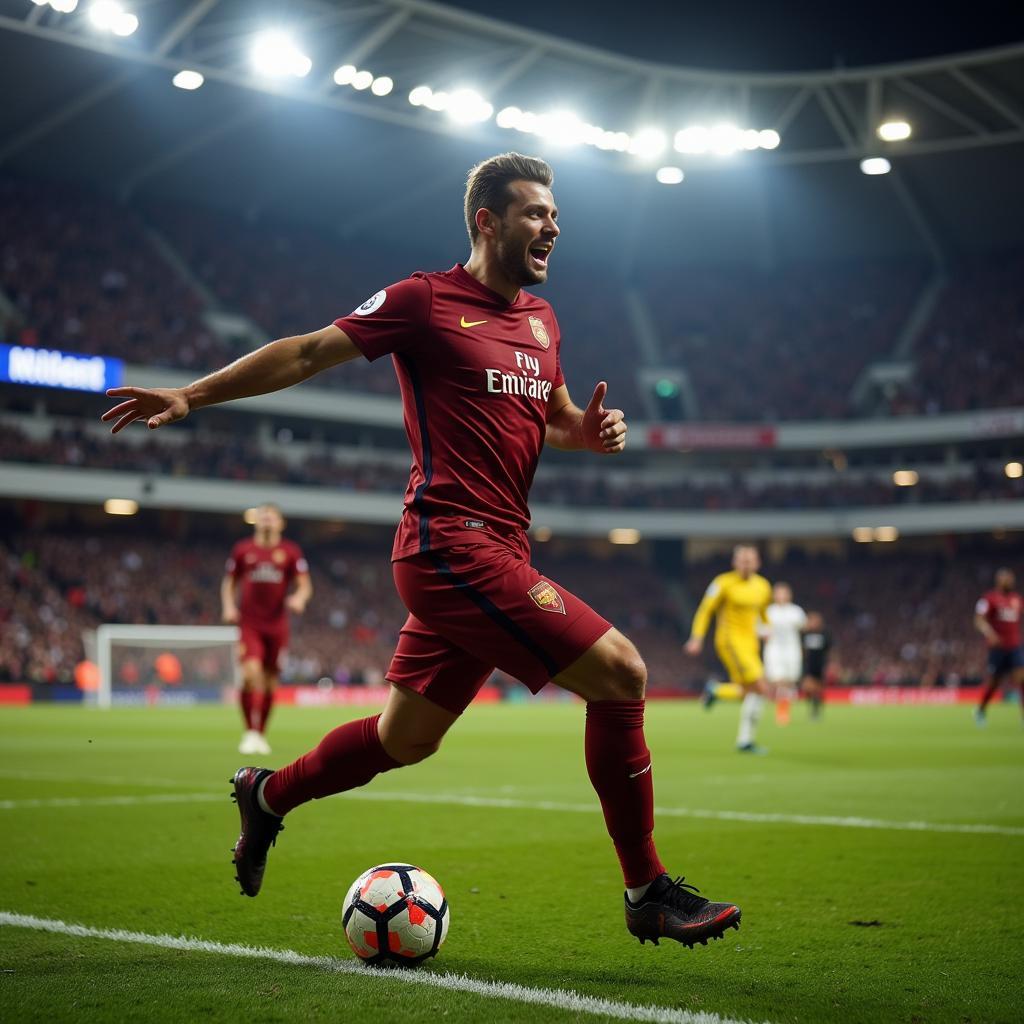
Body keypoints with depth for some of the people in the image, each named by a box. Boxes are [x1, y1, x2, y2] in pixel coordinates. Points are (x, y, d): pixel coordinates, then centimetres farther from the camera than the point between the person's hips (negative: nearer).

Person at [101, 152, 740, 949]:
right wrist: (193, 395, -1)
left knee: (405, 739, 17)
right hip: (455, 545, -9)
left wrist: (592, 428, 6)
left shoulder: (542, 320, 18)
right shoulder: (425, 300, -4)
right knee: (620, 672, -16)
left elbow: (555, 417, 29)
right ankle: (648, 891, -4)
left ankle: (269, 796, 41)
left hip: (493, 553, 9)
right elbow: (312, 351, 1)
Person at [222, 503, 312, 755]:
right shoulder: (242, 550, 6)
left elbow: (305, 585, 3)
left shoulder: (291, 552, 4)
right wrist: (228, 606, -2)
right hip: (249, 623, -1)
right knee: (251, 673, -20)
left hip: (277, 625, 1)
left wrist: (299, 598, -19)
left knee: (270, 682, 5)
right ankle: (250, 732, -12)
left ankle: (261, 735, 20)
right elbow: (229, 582, 15)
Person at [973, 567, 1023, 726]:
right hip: (998, 646, -4)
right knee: (993, 682, 6)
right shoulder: (989, 598, -7)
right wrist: (989, 633, -31)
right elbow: (979, 620, -15)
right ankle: (981, 710, 30)